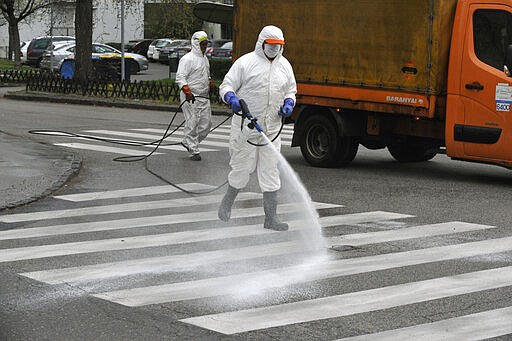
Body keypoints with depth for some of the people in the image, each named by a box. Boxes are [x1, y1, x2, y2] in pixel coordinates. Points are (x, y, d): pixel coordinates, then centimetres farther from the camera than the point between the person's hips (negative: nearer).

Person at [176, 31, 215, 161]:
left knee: (206, 124, 6)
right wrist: (187, 92, -27)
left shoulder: (204, 59, 17)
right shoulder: (188, 59, -11)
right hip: (191, 98, -8)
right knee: (192, 124, -5)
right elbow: (180, 78, -17)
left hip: (204, 97, 8)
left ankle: (187, 142, 22)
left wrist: (210, 83, 14)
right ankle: (194, 151, 1)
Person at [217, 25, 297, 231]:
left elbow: (290, 91, 23)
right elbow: (226, 86, -3)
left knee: (270, 170, 2)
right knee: (242, 166, 1)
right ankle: (227, 202, 27)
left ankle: (271, 217, 5)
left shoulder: (284, 66, 12)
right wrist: (232, 98, -24)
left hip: (272, 128, 4)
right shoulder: (245, 62, -4)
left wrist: (288, 103, 2)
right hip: (246, 126, -4)